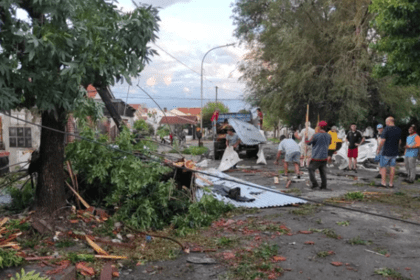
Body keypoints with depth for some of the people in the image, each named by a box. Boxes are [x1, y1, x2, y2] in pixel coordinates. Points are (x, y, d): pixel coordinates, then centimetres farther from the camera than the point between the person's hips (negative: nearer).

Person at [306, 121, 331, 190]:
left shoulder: (316, 135, -14)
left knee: (311, 169, 7)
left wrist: (306, 139, 19)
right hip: (324, 157, 5)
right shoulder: (328, 136, 3)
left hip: (316, 157, -5)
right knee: (323, 172, 10)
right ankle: (324, 186, 12)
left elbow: (309, 142, -2)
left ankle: (315, 184, 0)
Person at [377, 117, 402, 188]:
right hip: (395, 152, 6)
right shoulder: (399, 130, 5)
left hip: (386, 152, -6)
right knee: (392, 167, 10)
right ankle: (391, 183, 13)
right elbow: (399, 141, 14)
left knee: (383, 166, 4)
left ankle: (383, 183, 3)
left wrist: (378, 149, -6)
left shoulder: (387, 129, -15)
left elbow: (382, 141, -16)